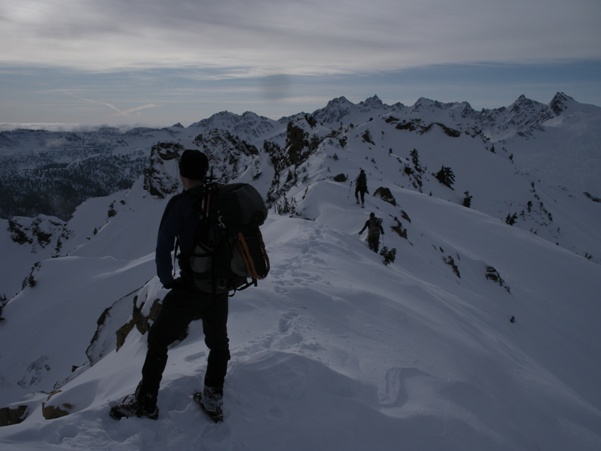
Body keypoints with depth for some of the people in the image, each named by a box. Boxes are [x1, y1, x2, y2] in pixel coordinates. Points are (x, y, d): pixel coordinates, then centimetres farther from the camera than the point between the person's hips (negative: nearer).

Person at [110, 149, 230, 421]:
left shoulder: (180, 204, -12)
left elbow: (163, 249, -16)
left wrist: (168, 281, -1)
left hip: (190, 287, -4)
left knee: (158, 340, 13)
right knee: (218, 341, 23)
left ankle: (145, 402, 20)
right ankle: (214, 397, 29)